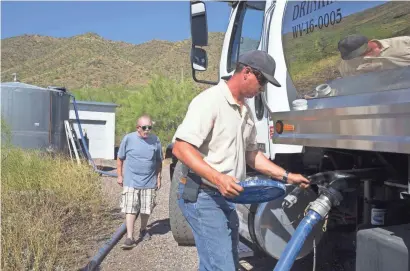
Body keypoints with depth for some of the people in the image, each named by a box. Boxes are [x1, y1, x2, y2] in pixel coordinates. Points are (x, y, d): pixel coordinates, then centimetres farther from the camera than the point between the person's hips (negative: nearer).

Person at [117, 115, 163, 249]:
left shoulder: (155, 140, -2)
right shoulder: (128, 138, -8)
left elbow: (159, 161, 9)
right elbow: (120, 158, 4)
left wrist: (158, 177, 8)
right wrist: (120, 176, 4)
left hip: (149, 182, 2)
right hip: (131, 181, -2)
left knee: (146, 209, 13)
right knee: (130, 209, -4)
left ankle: (143, 230, 36)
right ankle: (129, 238, 1)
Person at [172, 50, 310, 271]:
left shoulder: (246, 111, 13)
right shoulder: (209, 101, -15)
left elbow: (251, 154, 20)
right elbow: (181, 148, -22)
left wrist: (286, 176, 13)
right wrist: (218, 178, -32)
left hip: (226, 197, 9)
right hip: (202, 195, -9)